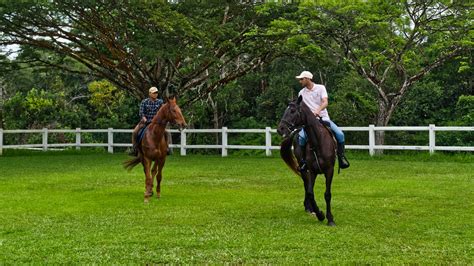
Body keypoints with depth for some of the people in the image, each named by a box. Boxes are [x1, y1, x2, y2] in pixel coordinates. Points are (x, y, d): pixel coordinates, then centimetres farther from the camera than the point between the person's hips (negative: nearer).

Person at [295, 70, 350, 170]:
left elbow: (325, 102, -13)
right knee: (301, 137, -28)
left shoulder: (320, 88, 1)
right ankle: (303, 160, -11)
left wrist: (318, 110, -32)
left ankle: (341, 157, -1)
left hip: (324, 118, -1)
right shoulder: (301, 93, 10)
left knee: (340, 134, -20)